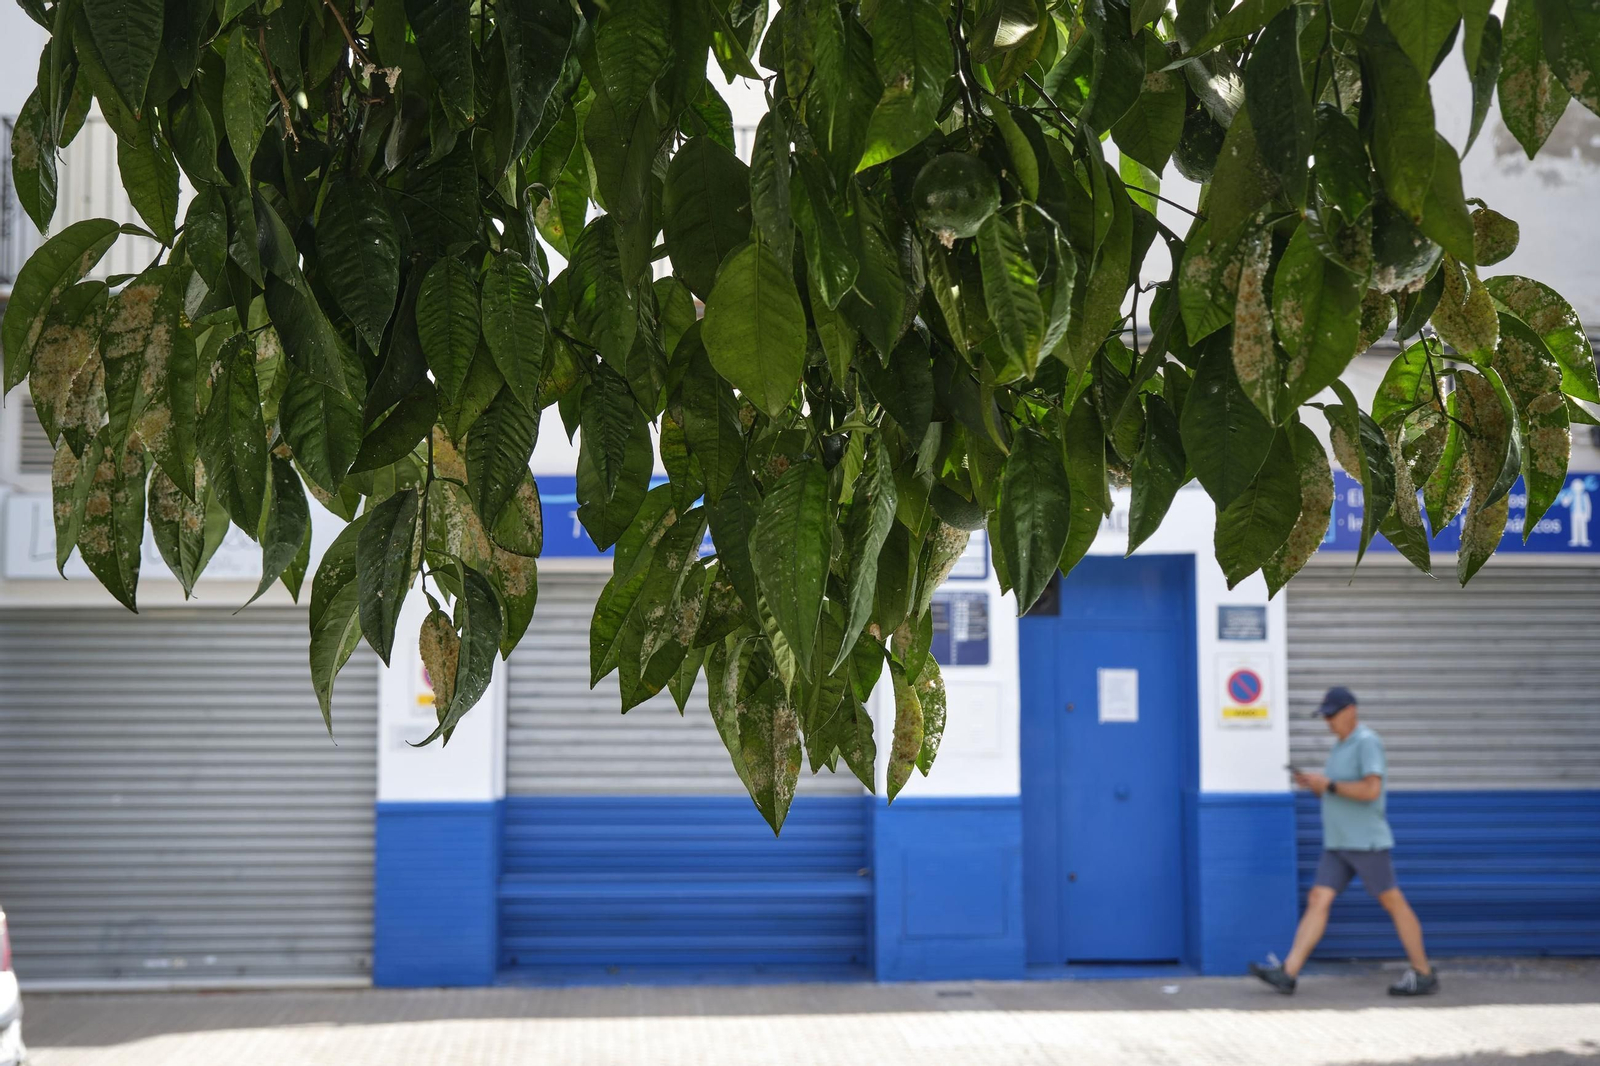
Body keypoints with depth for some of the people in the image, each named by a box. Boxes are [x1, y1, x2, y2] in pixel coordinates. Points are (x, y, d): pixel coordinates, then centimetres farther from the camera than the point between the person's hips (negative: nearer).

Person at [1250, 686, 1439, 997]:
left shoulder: (1367, 742, -11)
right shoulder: (1341, 746, 17)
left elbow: (1371, 790, -23)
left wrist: (1329, 784, -16)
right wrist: (1313, 784, 6)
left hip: (1367, 843, -8)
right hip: (1337, 844, 8)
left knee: (1394, 904, 0)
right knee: (1318, 900, -1)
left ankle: (1424, 975, 10)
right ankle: (1288, 973, -8)